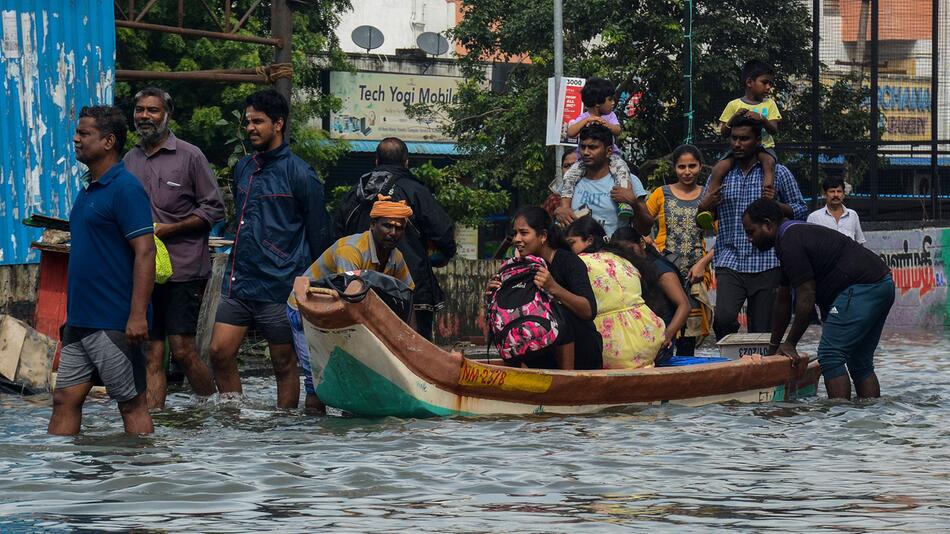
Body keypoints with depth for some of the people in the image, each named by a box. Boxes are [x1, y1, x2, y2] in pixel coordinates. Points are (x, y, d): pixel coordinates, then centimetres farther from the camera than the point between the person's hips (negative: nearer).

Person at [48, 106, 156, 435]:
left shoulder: (125, 189, -13)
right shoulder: (88, 189, 15)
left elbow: (145, 252, -19)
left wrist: (137, 315, -24)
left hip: (114, 322, -9)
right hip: (80, 320, 9)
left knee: (132, 404, -1)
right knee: (65, 400, 7)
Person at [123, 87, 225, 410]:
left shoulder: (189, 156, -1)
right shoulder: (130, 161, 14)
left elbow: (214, 211, -2)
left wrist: (166, 230, -11)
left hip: (182, 270, -5)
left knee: (183, 350, -7)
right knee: (151, 353, 2)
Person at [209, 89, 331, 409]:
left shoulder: (298, 174, -7)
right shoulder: (243, 169, 13)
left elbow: (318, 233, -3)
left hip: (280, 287, -6)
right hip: (239, 282, 6)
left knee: (284, 364, 3)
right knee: (220, 352, -2)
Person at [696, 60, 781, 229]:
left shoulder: (769, 104, 10)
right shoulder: (734, 105, 8)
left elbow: (774, 130, 0)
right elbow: (724, 133, 7)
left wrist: (762, 119, -20)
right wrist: (734, 118, -11)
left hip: (763, 147, 0)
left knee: (768, 161, -37)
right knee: (720, 168, -27)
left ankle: (768, 201, -51)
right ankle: (707, 209, -31)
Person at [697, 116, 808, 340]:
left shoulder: (779, 174, 8)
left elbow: (800, 211, 9)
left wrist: (776, 206, -11)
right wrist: (704, 205, -2)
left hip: (766, 264, -1)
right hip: (729, 261, 1)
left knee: (761, 331, -2)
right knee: (724, 317, -20)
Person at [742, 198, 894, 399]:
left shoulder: (790, 242, -12)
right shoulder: (797, 234, 22)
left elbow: (806, 298, -14)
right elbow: (783, 299, 27)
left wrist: (790, 344, -4)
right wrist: (773, 348, 30)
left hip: (861, 288, -11)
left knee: (831, 356, -10)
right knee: (860, 363, 14)